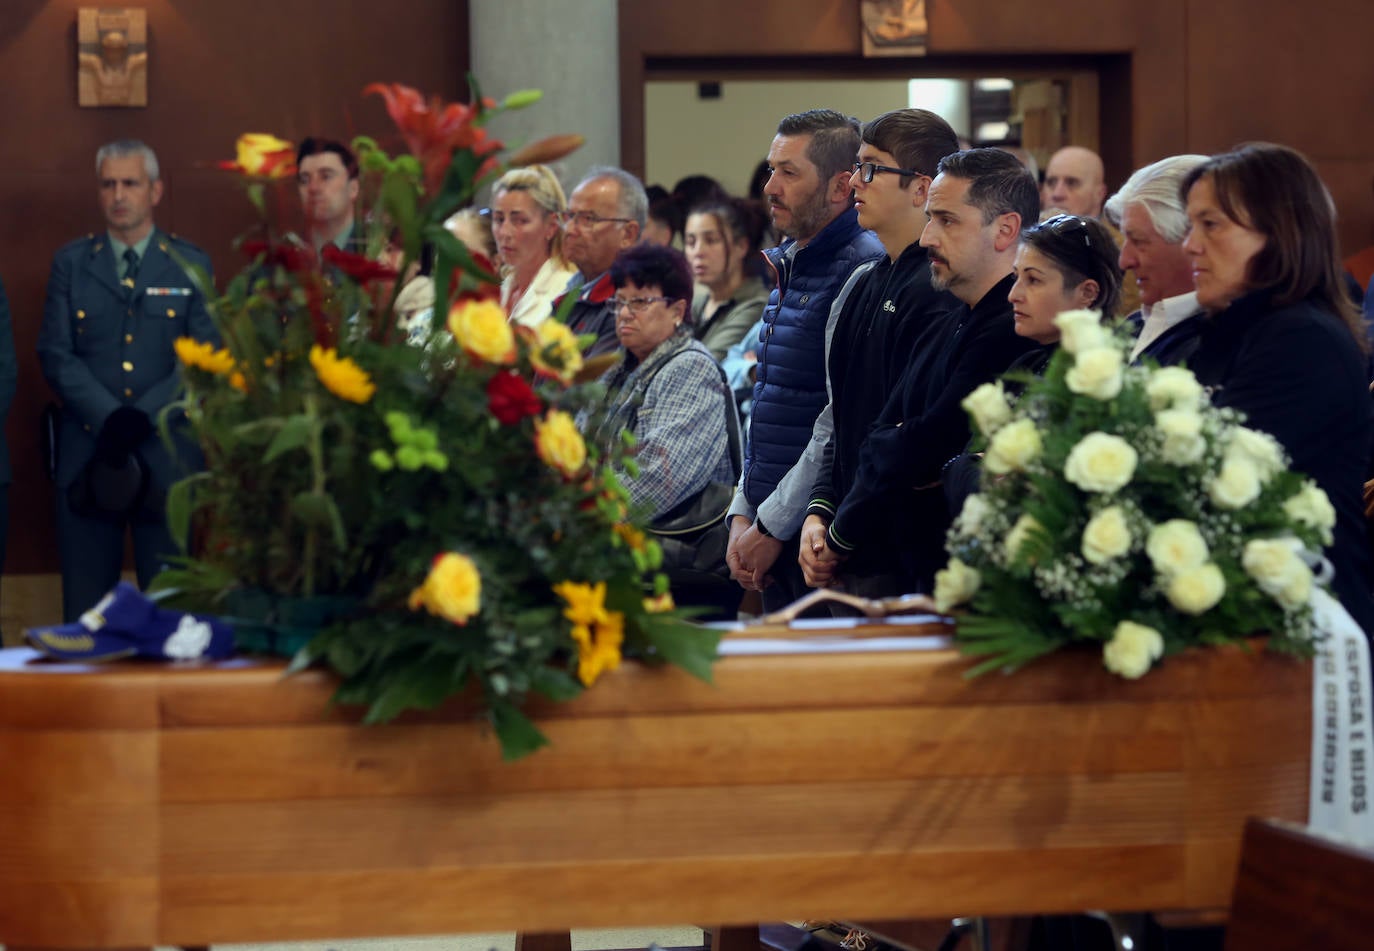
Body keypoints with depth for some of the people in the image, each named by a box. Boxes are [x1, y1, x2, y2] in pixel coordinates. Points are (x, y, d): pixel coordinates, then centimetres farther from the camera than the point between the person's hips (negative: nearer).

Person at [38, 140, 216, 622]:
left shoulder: (191, 265, 8)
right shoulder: (71, 262, 10)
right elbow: (56, 354, 2)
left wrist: (141, 417, -12)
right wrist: (109, 419, -12)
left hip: (167, 455, -1)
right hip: (87, 452, 1)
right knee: (85, 606, 2)